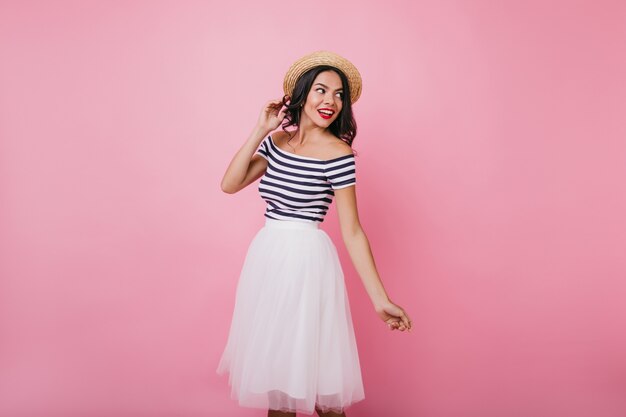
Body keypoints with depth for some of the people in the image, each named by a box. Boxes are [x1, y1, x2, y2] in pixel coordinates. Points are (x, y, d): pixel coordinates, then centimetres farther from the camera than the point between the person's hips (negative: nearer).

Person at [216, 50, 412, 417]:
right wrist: (260, 130, -7)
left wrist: (381, 299, -13)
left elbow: (352, 231, -11)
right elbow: (229, 184, -4)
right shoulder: (276, 141, 4)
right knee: (272, 360, 17)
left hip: (306, 260, -5)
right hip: (265, 256, 6)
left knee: (309, 361, 6)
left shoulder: (337, 153, -11)